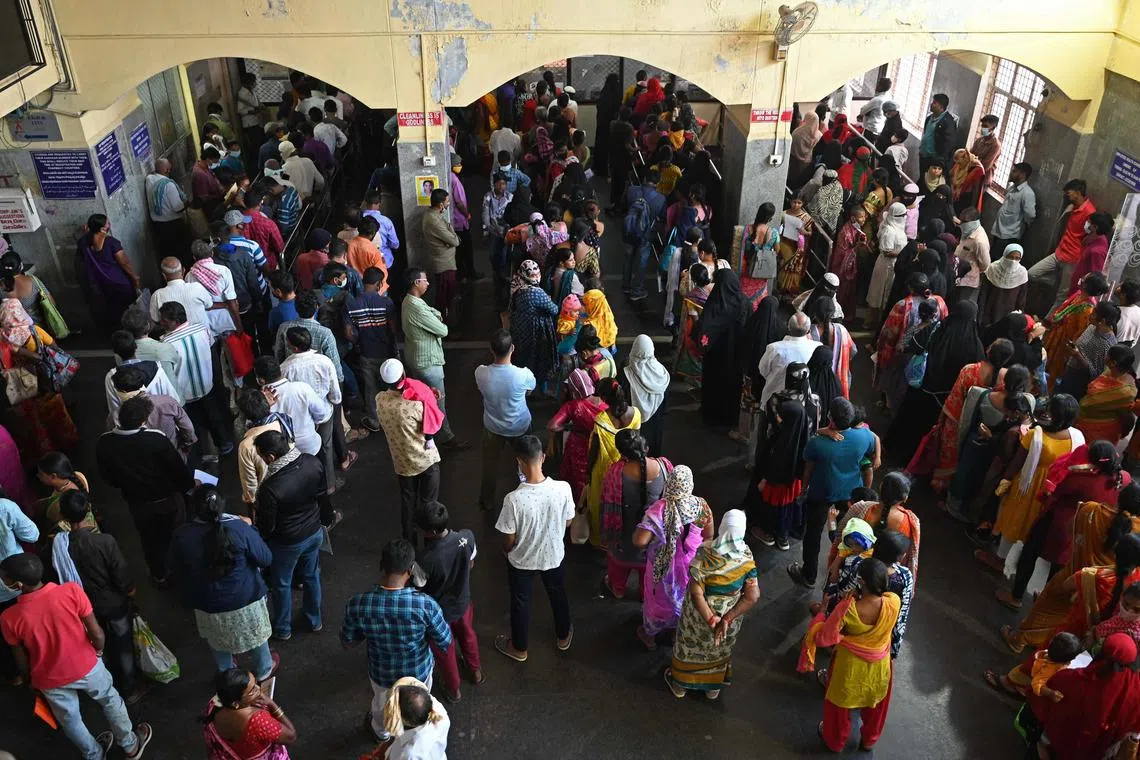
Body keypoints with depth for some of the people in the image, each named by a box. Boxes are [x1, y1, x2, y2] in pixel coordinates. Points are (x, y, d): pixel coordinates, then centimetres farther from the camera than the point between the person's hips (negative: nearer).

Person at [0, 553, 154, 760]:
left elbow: (22, 661, -8)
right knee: (110, 701, 28)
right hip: (86, 667, 0)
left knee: (70, 719, 28)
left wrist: (32, 680, 13)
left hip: (50, 680, 1)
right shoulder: (71, 591, -29)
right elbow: (97, 634, -19)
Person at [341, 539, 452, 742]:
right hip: (418, 671, -1)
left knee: (381, 704, 36)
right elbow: (445, 642, -19)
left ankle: (382, 731, 66)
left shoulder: (357, 604, -31)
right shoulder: (425, 604, -36)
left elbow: (347, 642, -13)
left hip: (381, 673, 1)